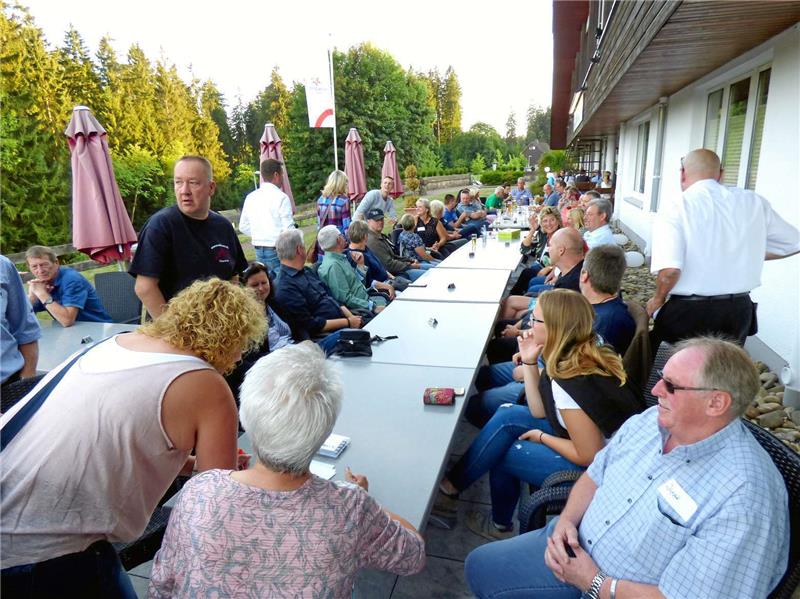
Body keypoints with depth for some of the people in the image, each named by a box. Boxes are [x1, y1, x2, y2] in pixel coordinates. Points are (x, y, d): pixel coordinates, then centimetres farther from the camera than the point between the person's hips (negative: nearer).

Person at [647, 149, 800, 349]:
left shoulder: (675, 208, -13)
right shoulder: (755, 202, 3)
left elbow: (669, 270, -24)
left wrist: (658, 299, -7)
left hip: (688, 311, -4)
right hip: (739, 310, 5)